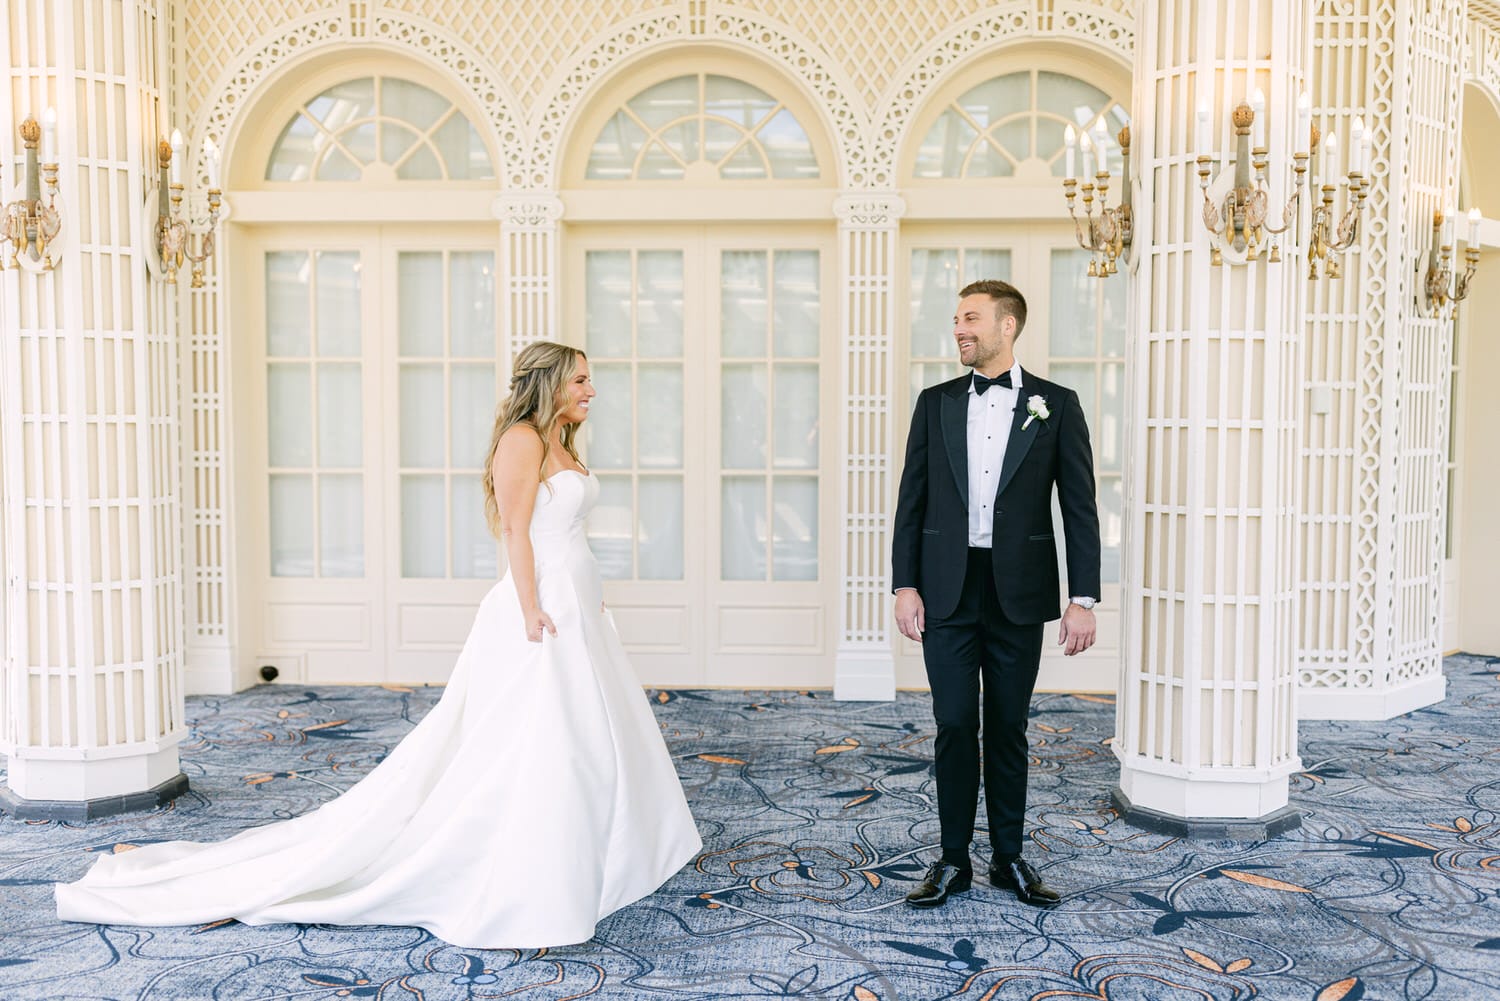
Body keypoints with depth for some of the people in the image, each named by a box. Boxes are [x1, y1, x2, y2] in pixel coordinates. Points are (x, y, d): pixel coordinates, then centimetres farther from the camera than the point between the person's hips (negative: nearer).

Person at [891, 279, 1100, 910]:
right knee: (954, 727, 4)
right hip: (947, 592, 1)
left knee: (1008, 729, 9)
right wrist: (905, 586, -1)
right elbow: (912, 500, 6)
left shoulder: (1055, 405, 2)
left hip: (1019, 594, -1)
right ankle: (953, 860, 16)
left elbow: (1079, 508, 0)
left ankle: (1009, 858, 23)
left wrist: (1083, 599, -6)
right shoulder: (936, 403, 7)